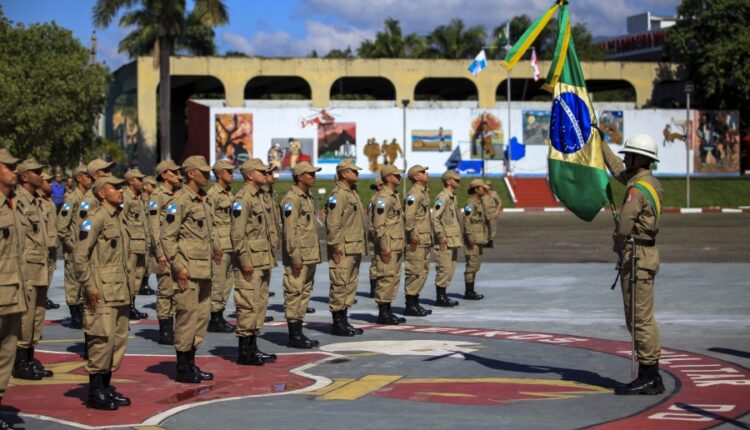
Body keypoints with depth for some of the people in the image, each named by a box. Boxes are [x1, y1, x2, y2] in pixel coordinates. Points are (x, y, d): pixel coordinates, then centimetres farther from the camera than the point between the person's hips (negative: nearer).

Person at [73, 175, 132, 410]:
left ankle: (106, 388, 20)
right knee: (102, 340, -7)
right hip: (103, 294, -9)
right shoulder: (95, 219, -12)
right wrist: (90, 287, -17)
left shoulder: (116, 218, 16)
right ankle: (95, 393, 0)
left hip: (119, 292, 9)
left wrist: (126, 287, 18)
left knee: (119, 340, 11)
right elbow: (79, 255, -18)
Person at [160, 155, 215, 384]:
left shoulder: (202, 200, 16)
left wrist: (213, 251, 14)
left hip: (204, 269, 9)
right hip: (188, 270, -9)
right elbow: (167, 236, -15)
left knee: (202, 315, 11)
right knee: (187, 316, -5)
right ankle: (182, 369, 3)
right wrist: (178, 267, -18)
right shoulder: (180, 201, -12)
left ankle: (191, 364, 20)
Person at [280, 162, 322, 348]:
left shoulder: (307, 198, 16)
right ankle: (293, 336, -1)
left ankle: (299, 333, 18)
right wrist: (295, 258, -21)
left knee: (305, 293, 12)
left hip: (310, 256, 10)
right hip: (299, 258, -10)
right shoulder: (291, 199, -13)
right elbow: (289, 231, -18)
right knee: (294, 294, -4)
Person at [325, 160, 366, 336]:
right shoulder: (338, 195, -14)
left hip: (355, 249, 10)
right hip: (343, 250, -10)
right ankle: (337, 323, -1)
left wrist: (361, 246, 22)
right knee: (340, 285, -6)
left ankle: (344, 321, 19)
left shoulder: (352, 193, 18)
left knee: (351, 284, 12)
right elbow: (333, 224, -19)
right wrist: (335, 247, -21)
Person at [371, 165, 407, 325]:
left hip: (396, 246, 10)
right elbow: (379, 224, -20)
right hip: (388, 247, -10)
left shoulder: (394, 196, 17)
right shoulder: (383, 197, -14)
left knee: (394, 278, 12)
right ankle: (382, 314, -4)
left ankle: (388, 311, 17)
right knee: (386, 278, -8)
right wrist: (384, 247, -22)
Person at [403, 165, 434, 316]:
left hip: (425, 240, 10)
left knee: (423, 271, 13)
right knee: (415, 272, -8)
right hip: (417, 241, -10)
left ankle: (415, 303, 19)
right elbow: (409, 216, -23)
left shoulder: (423, 192, 18)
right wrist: (413, 235, -24)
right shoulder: (414, 193, -13)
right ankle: (410, 306, -4)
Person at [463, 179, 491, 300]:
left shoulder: (479, 202, 17)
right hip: (473, 239, -10)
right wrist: (470, 237, -24)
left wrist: (483, 238, 21)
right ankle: (468, 292, -6)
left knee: (475, 265, 12)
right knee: (472, 265, -8)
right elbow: (467, 220, -20)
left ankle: (471, 291, 16)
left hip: (478, 239, 10)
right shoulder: (471, 203, -13)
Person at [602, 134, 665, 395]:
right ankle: (651, 376, 17)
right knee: (643, 318, 13)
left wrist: (619, 245, 2)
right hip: (647, 252, 10)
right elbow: (617, 170, 28)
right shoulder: (651, 183, 13)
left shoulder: (638, 189, -17)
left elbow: (623, 226, -19)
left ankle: (648, 378, -4)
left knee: (640, 319, -6)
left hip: (636, 256, -10)